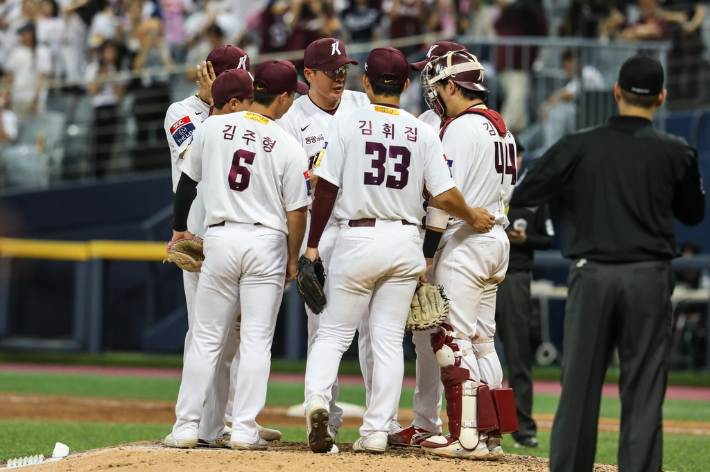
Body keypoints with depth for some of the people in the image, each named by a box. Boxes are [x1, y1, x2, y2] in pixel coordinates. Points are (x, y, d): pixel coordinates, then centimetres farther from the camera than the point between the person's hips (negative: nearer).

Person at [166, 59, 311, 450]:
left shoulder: (212, 127, 2)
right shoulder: (288, 148, -5)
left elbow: (187, 180, 11)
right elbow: (296, 212, -4)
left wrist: (179, 228, 25)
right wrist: (292, 261, 9)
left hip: (219, 238, 2)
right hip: (266, 242, -2)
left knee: (206, 338, 9)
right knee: (256, 341, 3)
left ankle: (187, 427, 8)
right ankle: (244, 430, 0)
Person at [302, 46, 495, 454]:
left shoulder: (347, 125, -4)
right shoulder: (423, 133, 1)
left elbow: (327, 189, -6)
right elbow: (445, 193, -4)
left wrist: (313, 244, 0)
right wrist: (474, 218, 15)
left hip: (358, 238, -2)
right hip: (405, 242, 2)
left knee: (334, 333, 6)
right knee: (390, 340, 8)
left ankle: (318, 399, -20)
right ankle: (377, 432, 5)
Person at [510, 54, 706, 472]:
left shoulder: (579, 147, -1)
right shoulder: (675, 152, -1)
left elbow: (522, 196, 3)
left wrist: (568, 185, 20)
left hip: (592, 277, 1)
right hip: (649, 279, -1)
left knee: (579, 384, 5)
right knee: (644, 391, 2)